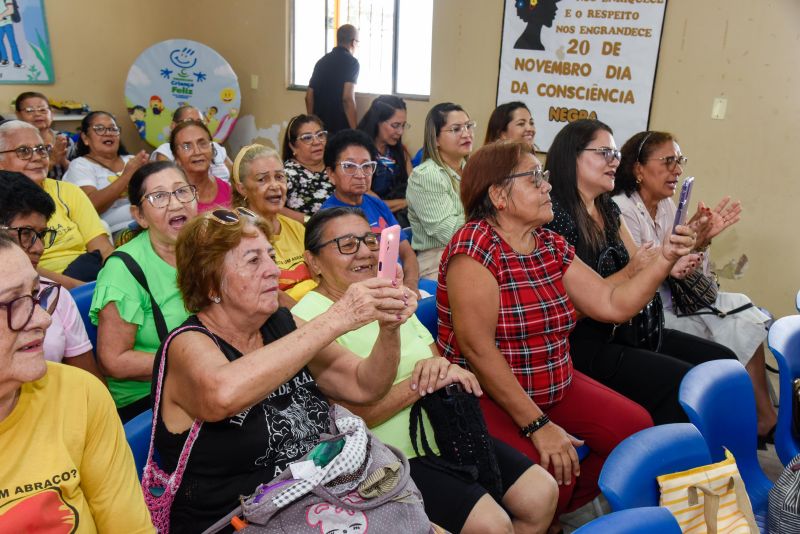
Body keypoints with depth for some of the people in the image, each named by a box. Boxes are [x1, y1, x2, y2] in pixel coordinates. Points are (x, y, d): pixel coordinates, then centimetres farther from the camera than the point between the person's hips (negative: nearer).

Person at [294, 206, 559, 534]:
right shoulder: (308, 319, -12)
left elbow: (437, 360, 11)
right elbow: (353, 415, -19)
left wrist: (441, 368, -13)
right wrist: (419, 384, -18)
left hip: (446, 433, 7)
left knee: (543, 494, 2)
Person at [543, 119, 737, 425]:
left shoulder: (608, 209, 12)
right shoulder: (556, 216, -16)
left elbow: (639, 264, 14)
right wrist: (629, 273, -21)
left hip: (624, 329, 9)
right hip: (585, 345, -9)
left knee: (723, 361, 4)